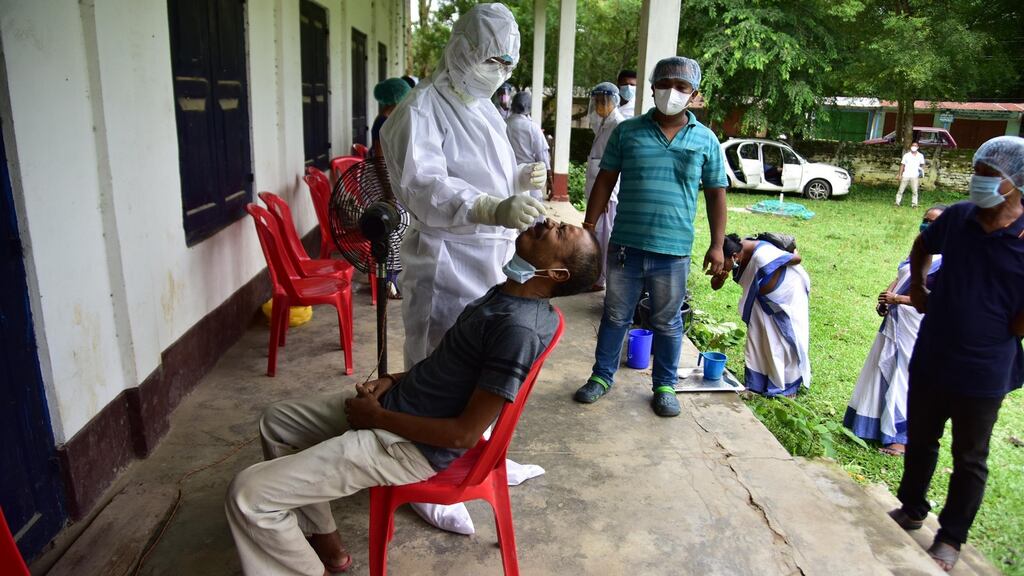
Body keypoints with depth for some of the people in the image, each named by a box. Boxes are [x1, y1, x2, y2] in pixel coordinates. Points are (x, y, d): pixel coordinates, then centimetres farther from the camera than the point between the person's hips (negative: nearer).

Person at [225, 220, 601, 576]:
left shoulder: (520, 329, -27)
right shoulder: (508, 292, 2)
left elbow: (466, 433, -24)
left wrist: (378, 417, -14)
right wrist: (394, 380, 2)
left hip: (409, 443, -10)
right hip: (398, 400, 10)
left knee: (248, 494, -13)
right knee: (276, 422, 24)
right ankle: (325, 543, 30)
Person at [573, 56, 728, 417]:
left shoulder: (706, 140, 3)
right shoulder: (627, 131, 2)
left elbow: (716, 194, 7)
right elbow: (605, 181, 5)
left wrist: (717, 245, 3)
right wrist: (589, 226, 1)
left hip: (674, 251, 0)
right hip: (625, 245, 1)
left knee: (667, 323, 12)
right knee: (615, 316, 13)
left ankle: (665, 386, 28)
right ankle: (602, 376, 29)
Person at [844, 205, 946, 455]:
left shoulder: (944, 261, -14)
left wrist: (897, 299, -18)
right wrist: (886, 297, -5)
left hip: (915, 324, -8)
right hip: (895, 320, 8)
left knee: (903, 377, -1)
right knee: (883, 370, 15)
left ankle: (901, 437, 11)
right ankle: (876, 423, 30)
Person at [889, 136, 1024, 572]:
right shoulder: (956, 218, -5)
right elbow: (922, 247, 19)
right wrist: (917, 287, 10)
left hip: (984, 371, -4)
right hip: (930, 360, 4)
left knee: (970, 459, 13)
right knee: (919, 440, 21)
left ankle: (951, 537, 30)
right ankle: (912, 509, 42)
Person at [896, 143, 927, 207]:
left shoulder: (920, 156, 7)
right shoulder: (906, 155, 5)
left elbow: (922, 164, 16)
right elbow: (902, 165, 6)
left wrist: (921, 170, -5)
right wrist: (900, 175, 1)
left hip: (915, 176, 0)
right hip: (906, 175, 0)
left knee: (915, 191, -2)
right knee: (901, 190, 1)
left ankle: (914, 204, 5)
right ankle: (897, 202, 8)